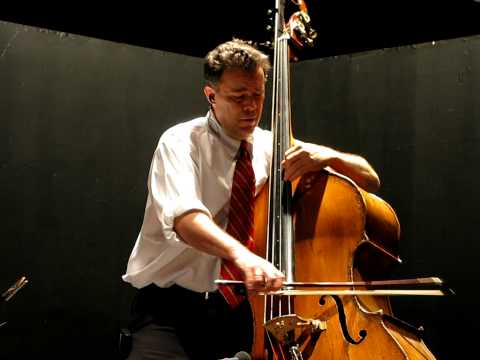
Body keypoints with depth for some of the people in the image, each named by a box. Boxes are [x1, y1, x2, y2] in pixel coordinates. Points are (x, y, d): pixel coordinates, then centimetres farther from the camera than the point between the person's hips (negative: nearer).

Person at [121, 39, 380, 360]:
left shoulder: (274, 148, 7)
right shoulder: (181, 142, -6)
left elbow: (369, 180, 7)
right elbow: (183, 218, -26)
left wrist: (329, 156, -14)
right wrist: (241, 254, -44)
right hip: (172, 303, -5)